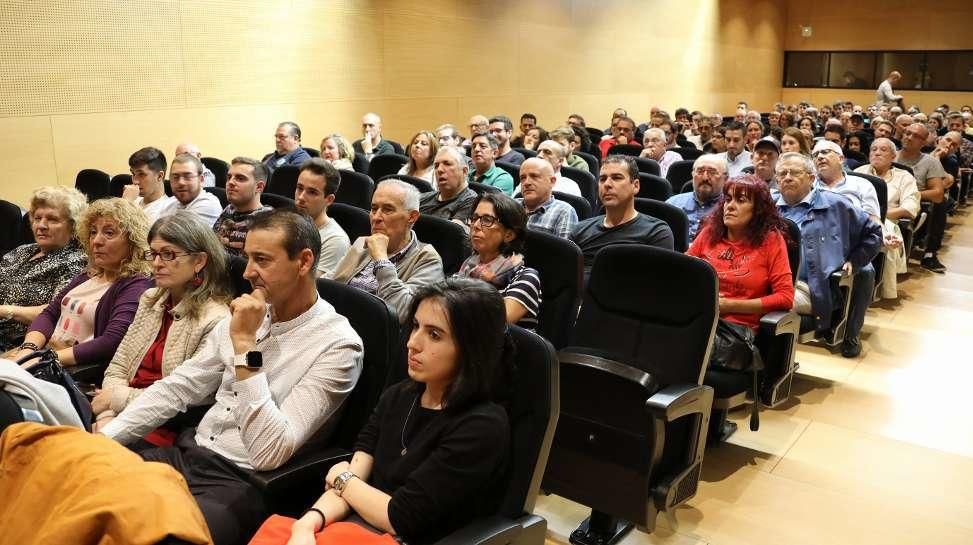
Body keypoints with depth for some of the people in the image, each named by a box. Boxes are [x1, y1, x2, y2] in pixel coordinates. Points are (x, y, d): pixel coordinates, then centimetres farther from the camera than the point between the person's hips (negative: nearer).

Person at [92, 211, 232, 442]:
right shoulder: (150, 300, 12)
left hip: (163, 432, -6)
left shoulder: (215, 320, -13)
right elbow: (118, 367, 10)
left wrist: (117, 397, -7)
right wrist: (106, 415, -8)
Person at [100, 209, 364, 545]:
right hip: (188, 454, 7)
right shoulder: (245, 317, 7)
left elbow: (270, 454, -24)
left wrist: (245, 345, -25)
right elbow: (177, 388, 13)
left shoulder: (337, 344, -17)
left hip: (243, 482, -7)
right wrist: (103, 439, 3)